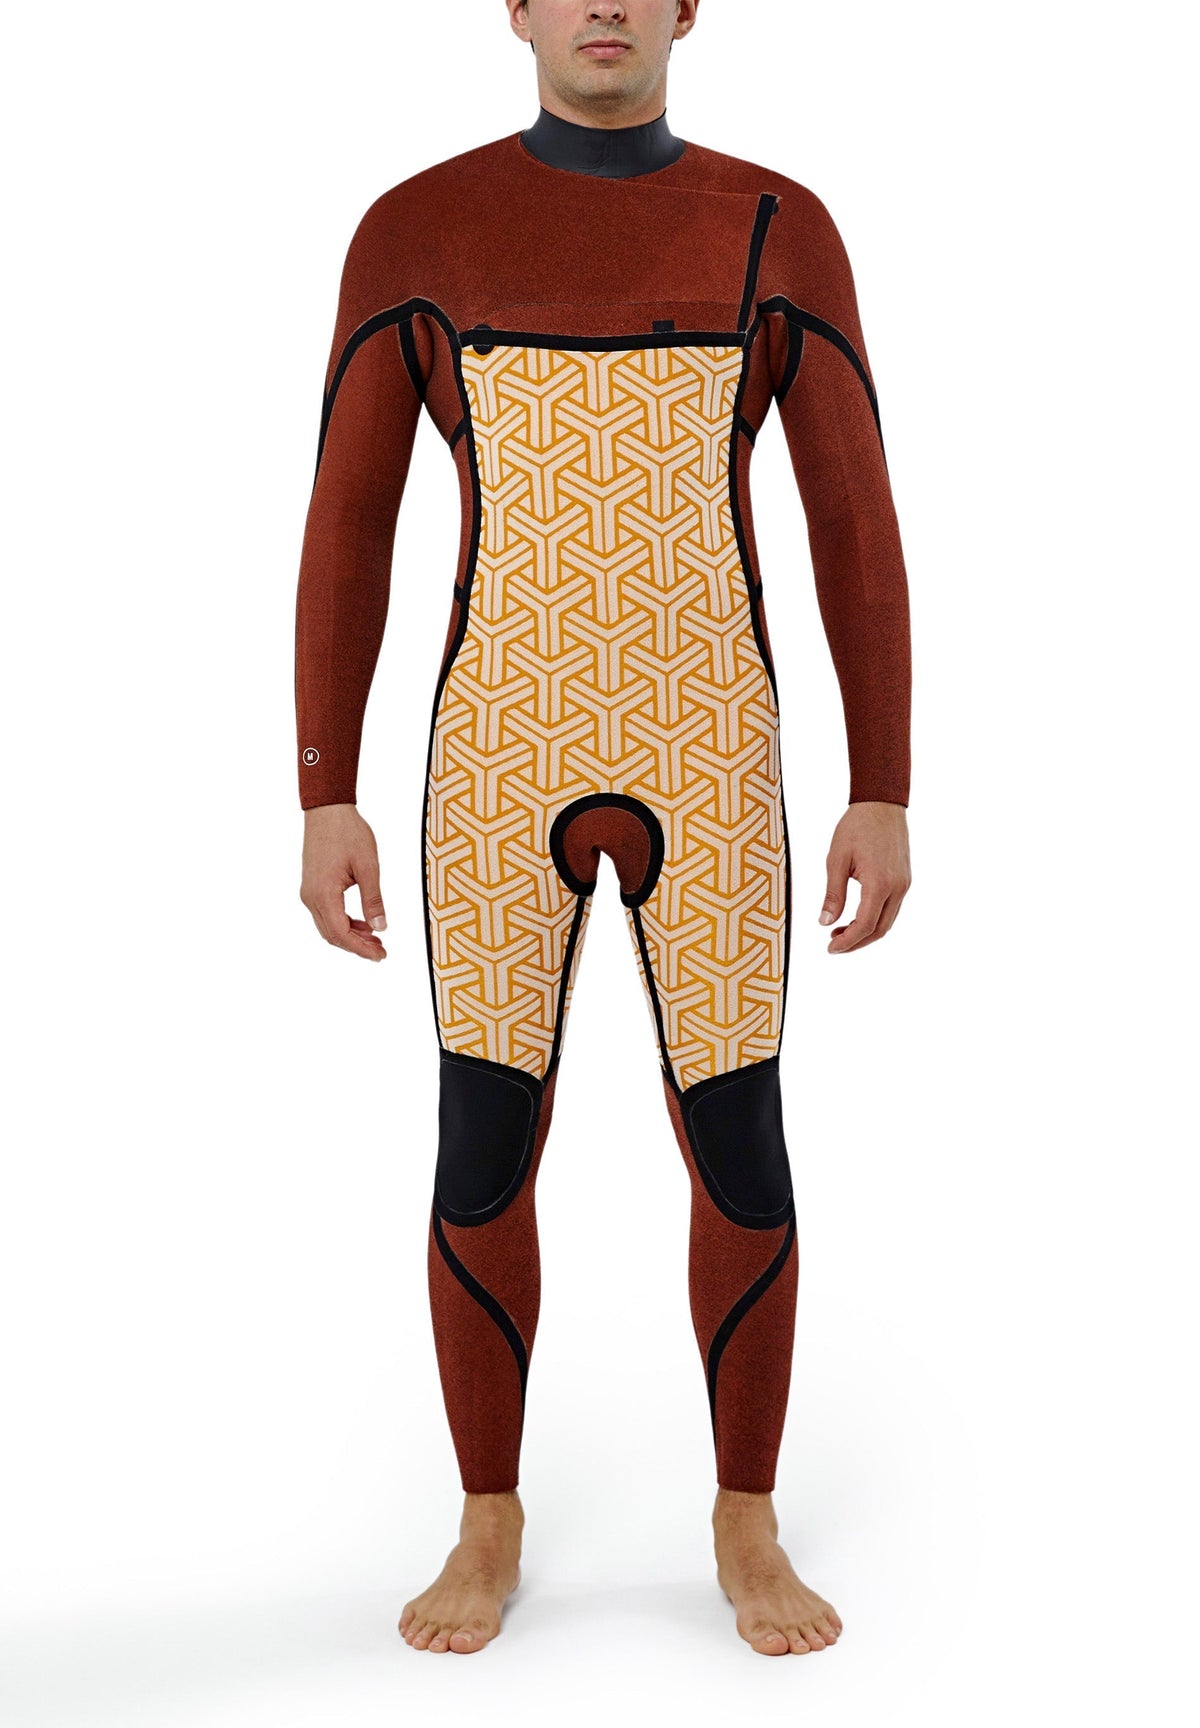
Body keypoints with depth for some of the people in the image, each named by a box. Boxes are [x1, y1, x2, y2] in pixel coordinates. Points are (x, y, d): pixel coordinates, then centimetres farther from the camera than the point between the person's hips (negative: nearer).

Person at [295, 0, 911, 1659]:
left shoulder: (780, 229, 4)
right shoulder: (412, 229, 3)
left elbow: (860, 522, 4)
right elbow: (343, 527, 3)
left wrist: (885, 797, 0)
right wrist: (323, 799, -2)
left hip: (708, 758, 0)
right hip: (504, 757, 0)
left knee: (741, 1155, 4)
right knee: (484, 1160, 4)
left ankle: (747, 1527, 26)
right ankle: (492, 1529, 27)